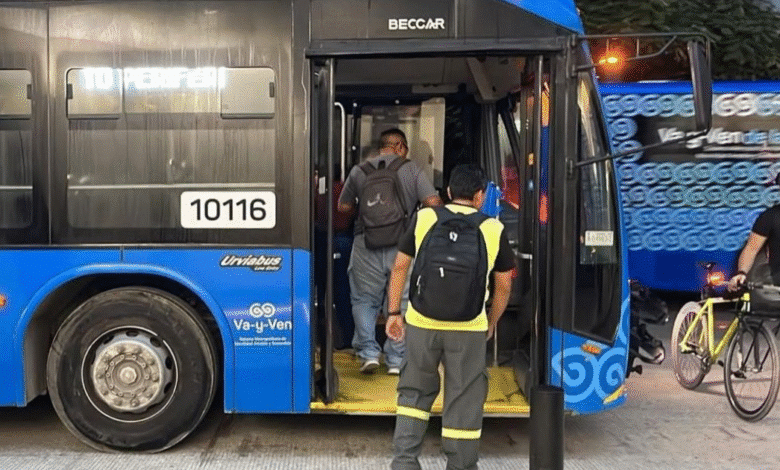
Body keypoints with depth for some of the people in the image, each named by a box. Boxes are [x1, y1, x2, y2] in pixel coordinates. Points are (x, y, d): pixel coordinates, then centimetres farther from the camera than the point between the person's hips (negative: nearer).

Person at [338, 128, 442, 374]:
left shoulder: (359, 171, 6)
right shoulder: (412, 170, 0)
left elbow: (343, 207, 12)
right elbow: (433, 203, -7)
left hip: (367, 246, 1)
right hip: (402, 246, -1)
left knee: (364, 299, 14)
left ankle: (368, 351, 5)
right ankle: (397, 359, 12)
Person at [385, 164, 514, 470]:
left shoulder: (424, 218, 3)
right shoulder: (493, 229, 2)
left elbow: (400, 266, 4)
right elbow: (503, 285, 7)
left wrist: (394, 312, 11)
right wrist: (491, 323, 21)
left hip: (421, 323, 2)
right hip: (468, 329, -1)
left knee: (414, 392, 18)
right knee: (463, 401, 11)